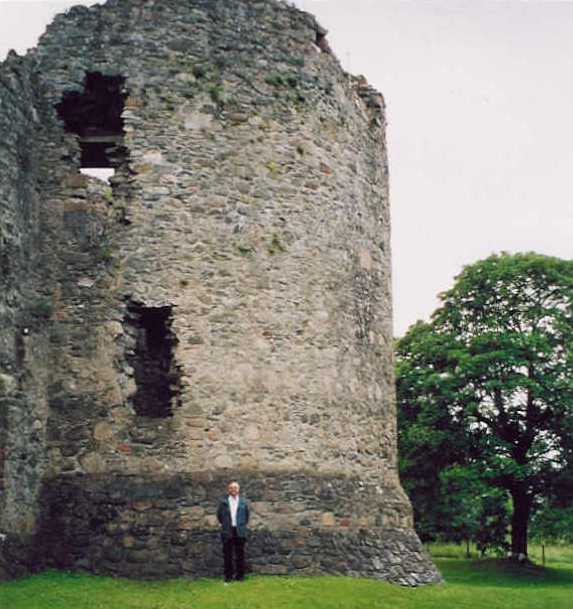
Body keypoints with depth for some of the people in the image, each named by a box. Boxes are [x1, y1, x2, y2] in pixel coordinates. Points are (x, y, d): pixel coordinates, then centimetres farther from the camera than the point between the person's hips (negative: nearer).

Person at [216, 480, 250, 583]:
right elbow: (219, 515, 10)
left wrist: (243, 525, 8)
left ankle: (240, 575, 12)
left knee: (240, 554, 4)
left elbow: (247, 515, 13)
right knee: (227, 555, 2)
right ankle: (228, 576, 9)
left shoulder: (243, 503, 4)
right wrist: (223, 524, 7)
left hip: (240, 531, 1)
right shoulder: (223, 502, 1)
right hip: (227, 532, -1)